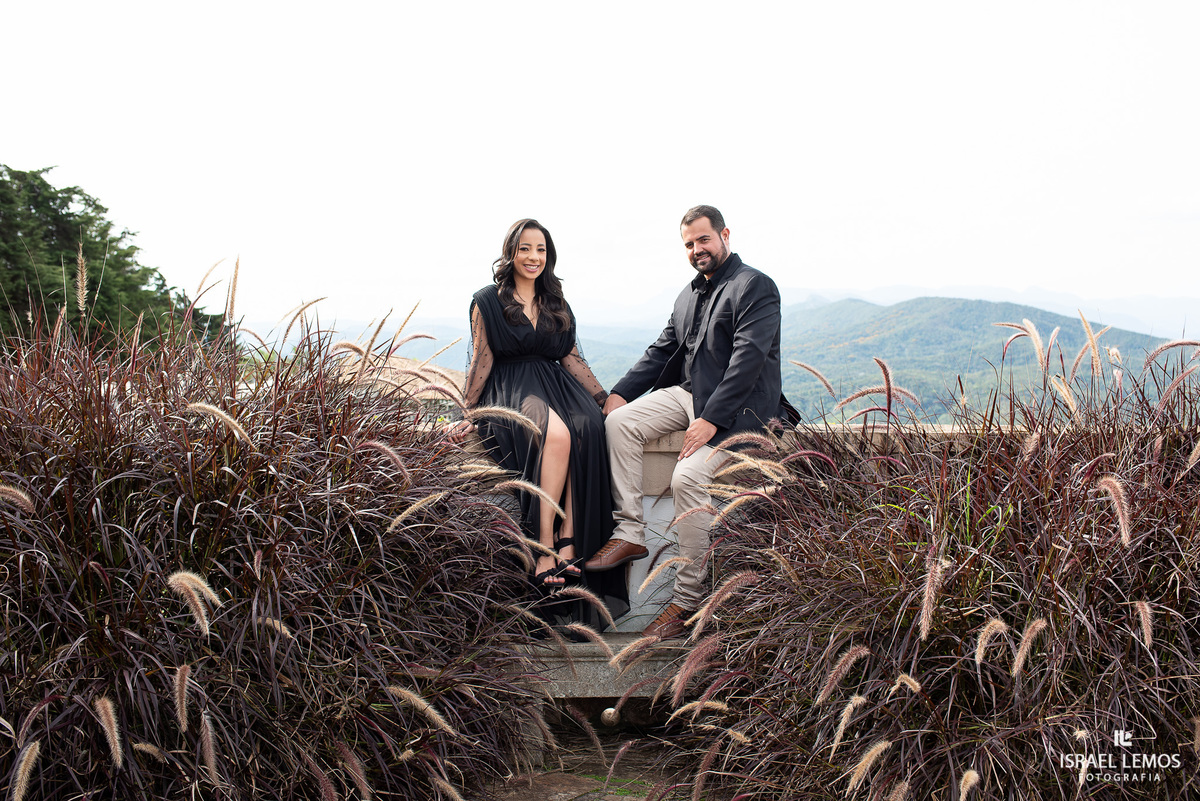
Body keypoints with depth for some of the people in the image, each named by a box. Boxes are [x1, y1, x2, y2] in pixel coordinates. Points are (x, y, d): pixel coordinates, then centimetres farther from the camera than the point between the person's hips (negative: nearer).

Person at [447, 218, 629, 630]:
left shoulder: (556, 303, 20)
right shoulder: (487, 301, 7)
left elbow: (571, 357, 19)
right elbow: (481, 362, 4)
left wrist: (606, 399, 11)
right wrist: (468, 417, -2)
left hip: (558, 385, 4)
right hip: (510, 392, -4)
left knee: (588, 431, -32)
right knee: (557, 434, -37)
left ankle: (566, 541, -33)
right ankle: (547, 544, -33)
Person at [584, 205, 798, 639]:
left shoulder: (755, 287, -8)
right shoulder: (690, 293, 19)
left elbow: (747, 358, -19)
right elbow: (662, 349, 20)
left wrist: (711, 420, -25)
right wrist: (621, 391, 6)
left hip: (735, 406, -8)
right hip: (688, 391, 8)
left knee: (688, 476, -26)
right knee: (619, 422, -11)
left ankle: (688, 600, -14)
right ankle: (629, 533, -7)